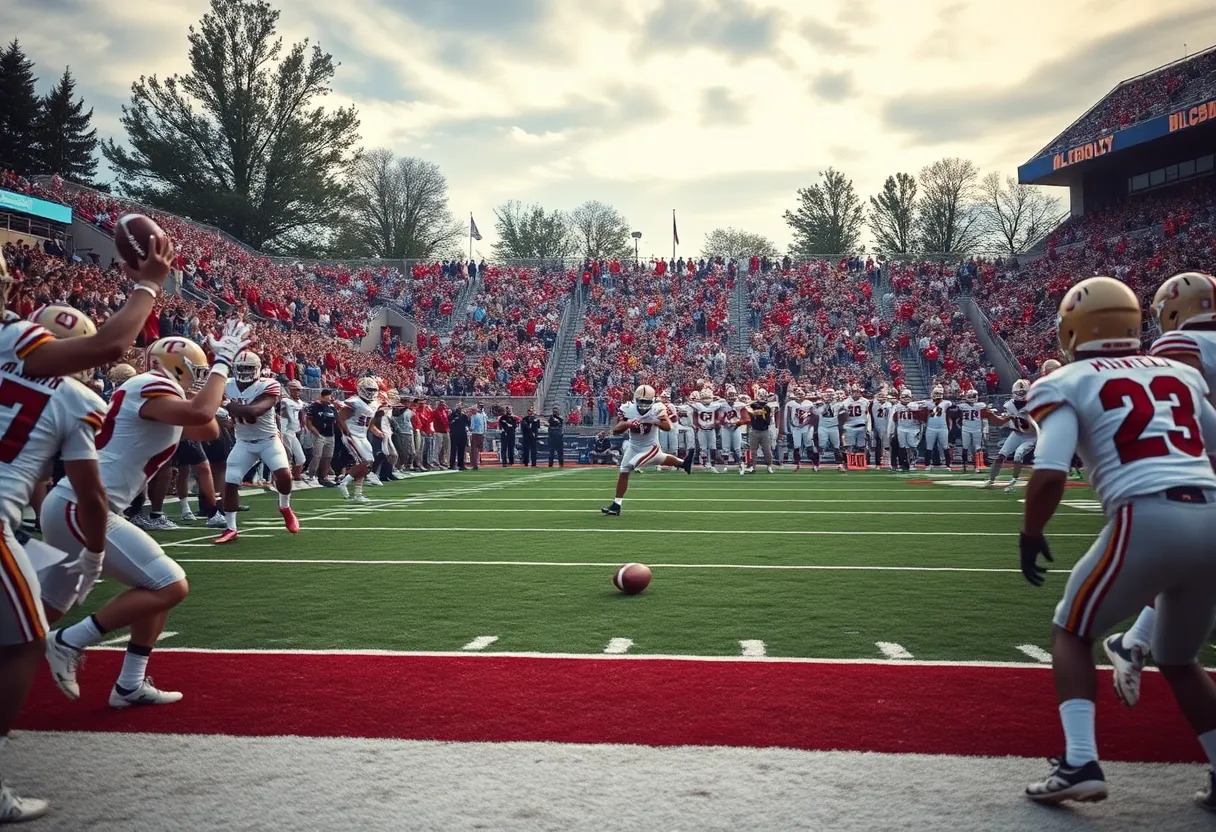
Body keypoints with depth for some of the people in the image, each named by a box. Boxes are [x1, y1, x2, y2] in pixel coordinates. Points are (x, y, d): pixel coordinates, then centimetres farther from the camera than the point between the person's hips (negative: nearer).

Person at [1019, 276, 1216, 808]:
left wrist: (1030, 535, 7)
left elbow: (1050, 476, -9)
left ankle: (1080, 763, 6)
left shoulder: (1068, 383, 5)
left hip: (1149, 519, -5)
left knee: (1072, 632, 18)